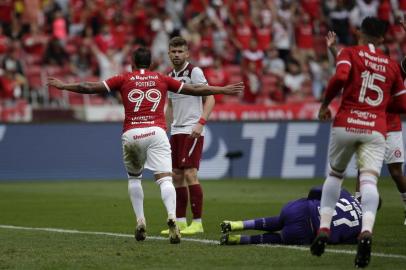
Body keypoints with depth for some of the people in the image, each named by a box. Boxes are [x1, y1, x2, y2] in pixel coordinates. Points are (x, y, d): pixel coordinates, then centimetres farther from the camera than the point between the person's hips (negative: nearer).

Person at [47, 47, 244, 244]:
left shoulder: (124, 79, 12)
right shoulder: (162, 80, 16)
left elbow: (90, 88, 12)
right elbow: (194, 90, 20)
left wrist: (63, 86, 24)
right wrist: (224, 90, 30)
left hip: (131, 134, 0)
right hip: (156, 131, 0)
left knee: (134, 177, 21)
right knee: (164, 178, -8)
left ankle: (140, 220, 8)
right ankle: (172, 217, -31)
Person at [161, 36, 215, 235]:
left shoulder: (194, 72, -8)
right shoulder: (170, 76, 15)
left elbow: (210, 99, -13)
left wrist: (200, 123, -23)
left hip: (191, 131, -8)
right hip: (176, 131, 8)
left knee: (190, 174, -13)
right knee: (177, 176, 6)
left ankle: (197, 222, -11)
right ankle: (180, 222, 11)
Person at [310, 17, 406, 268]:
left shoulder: (349, 53, 6)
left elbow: (340, 78, -14)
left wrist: (325, 104, 0)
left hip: (346, 124, 0)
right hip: (376, 129, 0)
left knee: (334, 175, 21)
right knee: (369, 180, -12)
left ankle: (324, 230, 13)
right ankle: (367, 232, -37)